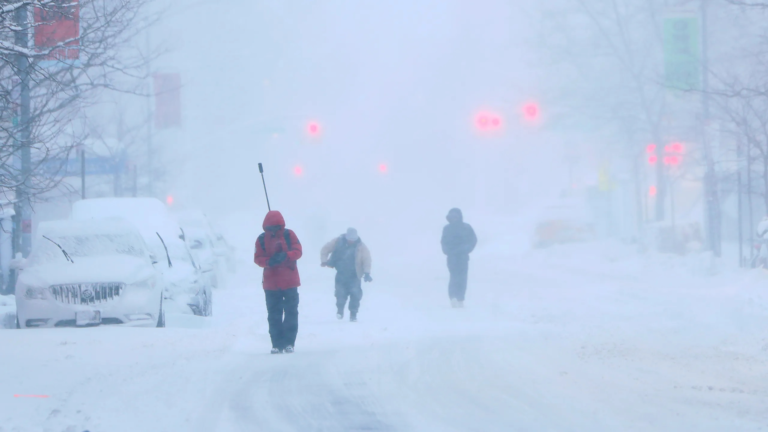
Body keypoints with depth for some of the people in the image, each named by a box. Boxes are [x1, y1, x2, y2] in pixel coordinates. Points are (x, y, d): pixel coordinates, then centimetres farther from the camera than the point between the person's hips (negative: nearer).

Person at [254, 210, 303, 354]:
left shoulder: (289, 235, 0)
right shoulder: (262, 239, 2)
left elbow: (297, 251, -6)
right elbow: (258, 258, -2)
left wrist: (286, 255, -26)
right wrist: (269, 261, -23)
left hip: (289, 282, -1)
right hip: (271, 282, 1)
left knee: (291, 312, -1)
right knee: (274, 315, 2)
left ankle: (289, 342, 3)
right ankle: (277, 344, 6)